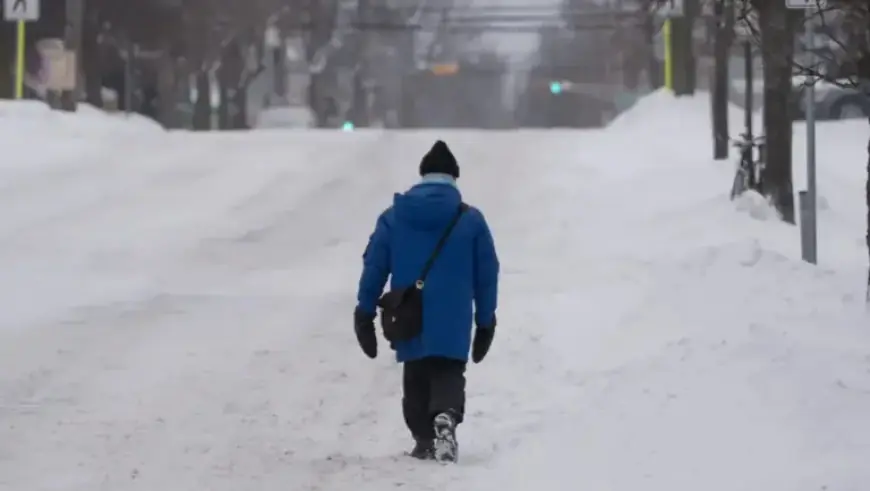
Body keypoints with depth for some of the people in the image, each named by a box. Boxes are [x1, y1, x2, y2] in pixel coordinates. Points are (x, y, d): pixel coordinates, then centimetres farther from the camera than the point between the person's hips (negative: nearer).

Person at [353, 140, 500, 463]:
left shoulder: (393, 217, 1)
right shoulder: (471, 220, -1)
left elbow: (374, 267, 2)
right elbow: (487, 275, 3)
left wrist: (365, 313, 9)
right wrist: (485, 321, 12)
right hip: (453, 325, -1)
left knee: (416, 381, 17)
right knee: (449, 375, 3)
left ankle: (425, 442, 13)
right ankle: (446, 416, -27)